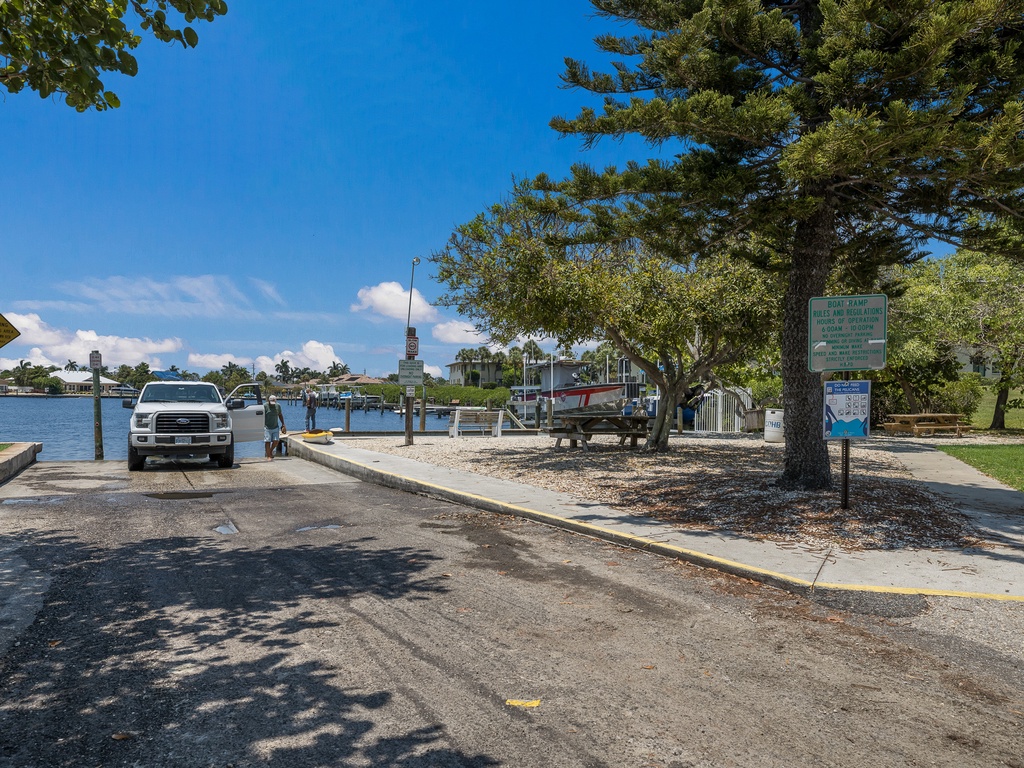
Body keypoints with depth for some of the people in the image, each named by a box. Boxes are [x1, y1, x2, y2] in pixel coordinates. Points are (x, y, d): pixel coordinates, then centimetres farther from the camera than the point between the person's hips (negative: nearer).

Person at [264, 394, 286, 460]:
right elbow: (262, 416, -9)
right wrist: (262, 426, -14)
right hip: (267, 427, -4)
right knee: (267, 442, -3)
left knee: (276, 441, -3)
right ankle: (268, 456, 4)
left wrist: (283, 424, 15)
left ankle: (271, 451, 23)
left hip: (275, 427, 4)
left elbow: (280, 415, 17)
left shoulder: (278, 406, 4)